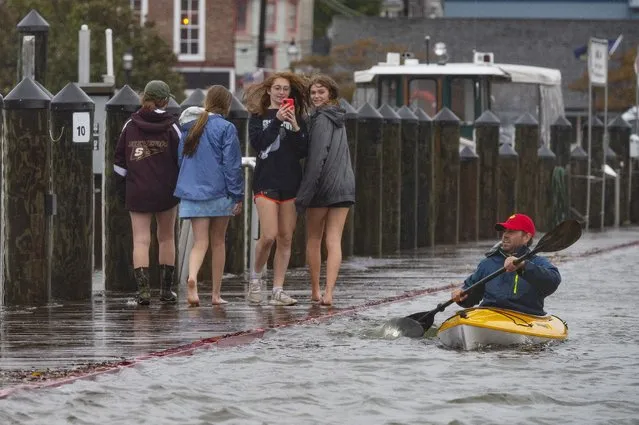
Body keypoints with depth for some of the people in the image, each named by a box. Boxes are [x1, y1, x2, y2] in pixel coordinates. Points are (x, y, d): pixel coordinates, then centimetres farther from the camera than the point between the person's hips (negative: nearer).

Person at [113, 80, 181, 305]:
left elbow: (119, 160, 5)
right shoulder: (171, 126, -5)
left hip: (137, 192, 1)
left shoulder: (130, 125, 1)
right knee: (166, 238, 14)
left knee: (141, 240, -1)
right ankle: (166, 289, 17)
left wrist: (121, 189, 13)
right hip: (166, 192, -1)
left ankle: (143, 288, -16)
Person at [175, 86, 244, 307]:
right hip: (219, 192, -3)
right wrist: (238, 195, -4)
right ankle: (216, 294, 14)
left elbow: (181, 158, 17)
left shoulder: (189, 127, 10)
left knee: (200, 242, 0)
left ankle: (192, 277, -30)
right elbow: (233, 164, -9)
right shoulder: (226, 128, -7)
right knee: (218, 242, 10)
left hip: (191, 191, 3)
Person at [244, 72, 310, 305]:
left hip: (291, 184, 3)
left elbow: (303, 151, 3)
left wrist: (295, 127, -11)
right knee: (269, 236, -14)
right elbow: (257, 143, -10)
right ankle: (255, 277, 9)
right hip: (266, 182, -3)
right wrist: (277, 121, -16)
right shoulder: (259, 117, 6)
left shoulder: (296, 118, 12)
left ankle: (278, 290, 5)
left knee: (285, 239, 1)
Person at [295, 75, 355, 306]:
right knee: (334, 240, -1)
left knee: (313, 239, 10)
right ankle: (329, 293, -12)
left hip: (323, 185, -6)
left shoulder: (321, 120, -11)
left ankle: (315, 291, 15)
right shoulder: (339, 119, 15)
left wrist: (304, 193, -17)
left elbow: (316, 158, -17)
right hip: (345, 185, 6)